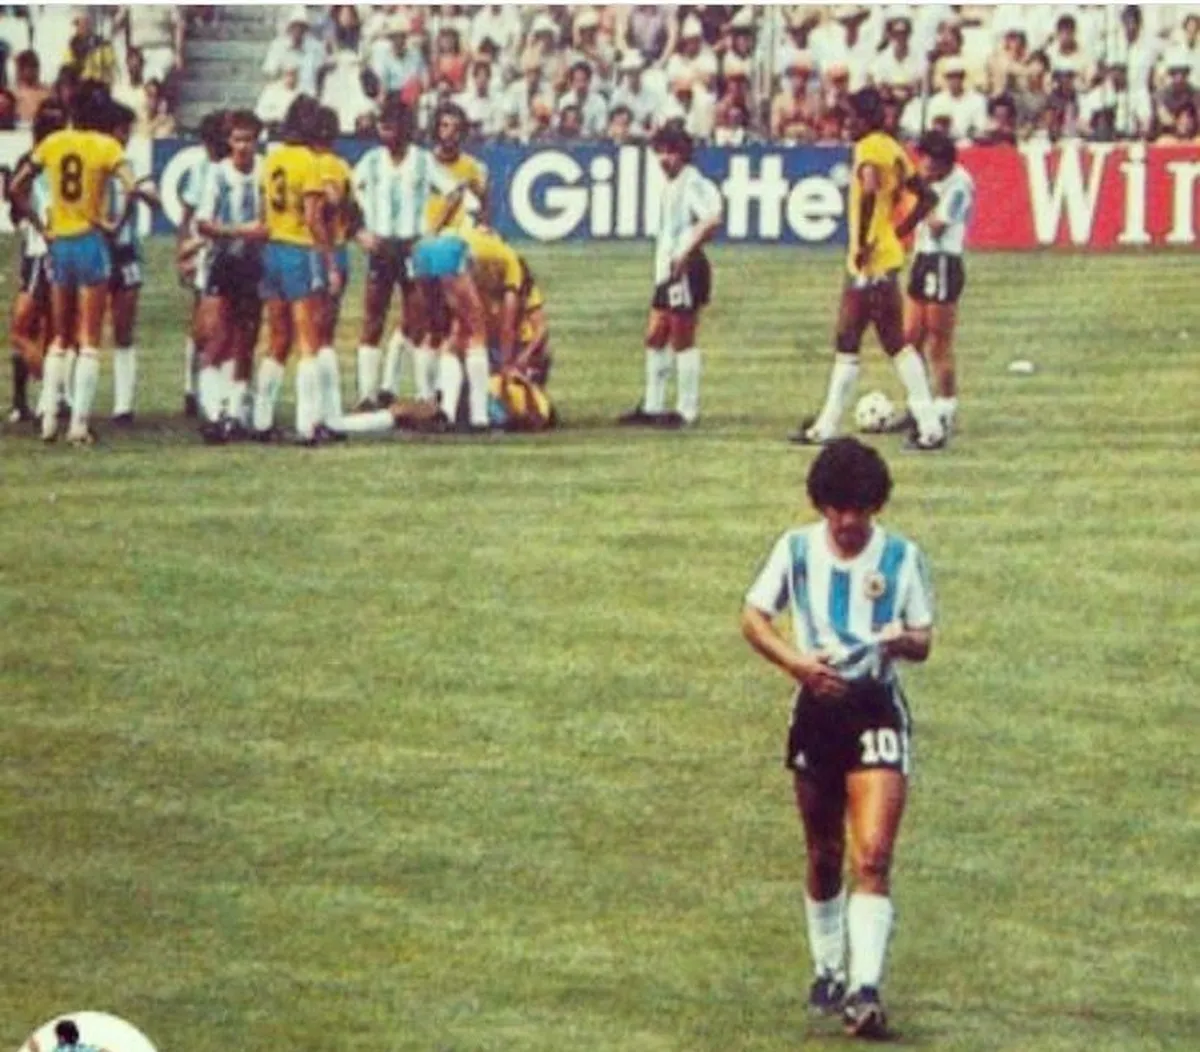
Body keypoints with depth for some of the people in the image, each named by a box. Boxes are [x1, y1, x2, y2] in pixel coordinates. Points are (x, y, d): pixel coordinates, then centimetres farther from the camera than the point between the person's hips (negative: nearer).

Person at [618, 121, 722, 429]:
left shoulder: (693, 183, -14)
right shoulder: (669, 184, 16)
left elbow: (712, 220, -27)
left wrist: (686, 254, -24)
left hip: (686, 269, -10)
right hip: (667, 269, 10)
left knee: (682, 339, -5)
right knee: (655, 336, 12)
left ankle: (687, 410, 1)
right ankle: (652, 406, 19)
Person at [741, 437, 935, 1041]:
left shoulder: (902, 557, -1)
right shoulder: (796, 550, 1)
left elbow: (923, 641, 5)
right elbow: (753, 617, 6)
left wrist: (903, 640, -20)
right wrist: (795, 660, -12)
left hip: (879, 712, -2)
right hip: (818, 710, 2)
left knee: (872, 856, -15)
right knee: (824, 855, 13)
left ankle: (865, 990, -21)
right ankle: (827, 971, 32)